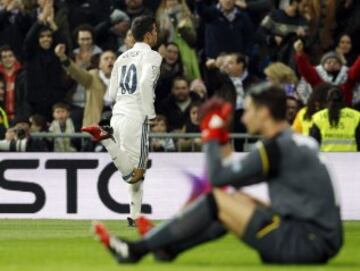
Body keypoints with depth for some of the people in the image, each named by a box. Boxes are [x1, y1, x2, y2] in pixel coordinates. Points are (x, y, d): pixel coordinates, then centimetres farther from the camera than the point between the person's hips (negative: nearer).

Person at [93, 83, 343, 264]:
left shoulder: (276, 148, -12)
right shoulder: (300, 142, 16)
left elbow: (217, 177, -7)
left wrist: (212, 137, 6)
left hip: (308, 244, -9)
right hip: (324, 241, 9)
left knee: (216, 201, -4)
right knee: (235, 200, 20)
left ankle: (137, 249, 3)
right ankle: (167, 247, 22)